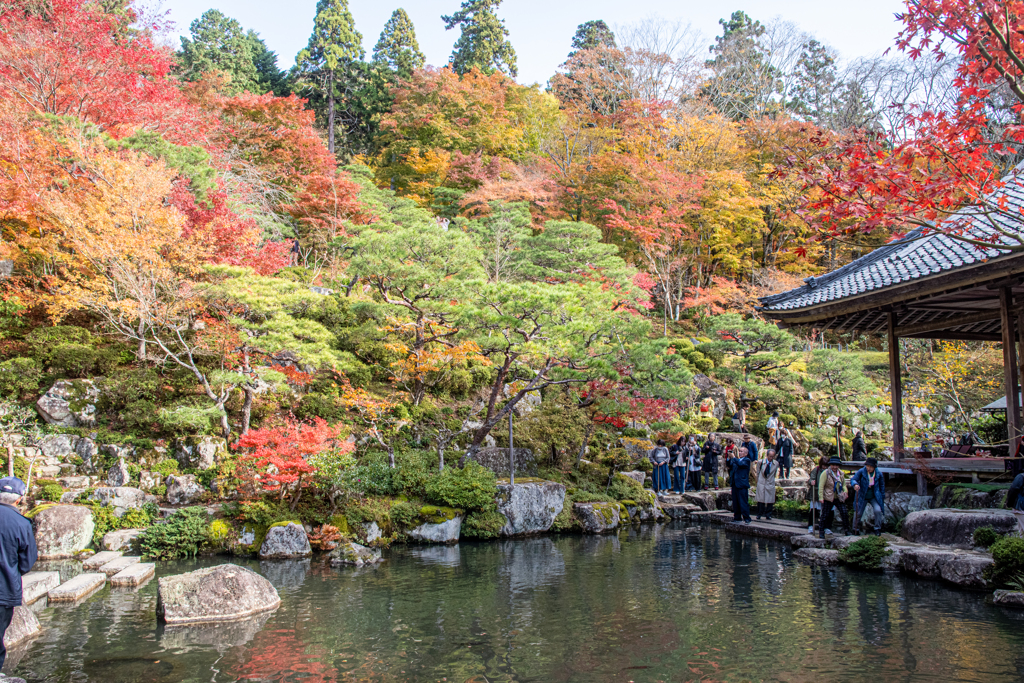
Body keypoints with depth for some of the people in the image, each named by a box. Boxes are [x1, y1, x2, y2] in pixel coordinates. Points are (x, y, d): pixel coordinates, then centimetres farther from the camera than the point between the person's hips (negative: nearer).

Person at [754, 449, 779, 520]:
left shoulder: (776, 464, -3)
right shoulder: (760, 462, -7)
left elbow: (774, 474, 11)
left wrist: (771, 479, 12)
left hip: (770, 484, 1)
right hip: (761, 483, -1)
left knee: (770, 501, 1)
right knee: (760, 500, 2)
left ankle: (768, 514, 14)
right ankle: (759, 514, 13)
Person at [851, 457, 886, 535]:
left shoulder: (878, 474, -5)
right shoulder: (861, 471, -11)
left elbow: (882, 486, 8)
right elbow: (853, 479, -17)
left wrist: (882, 498, 10)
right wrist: (855, 484, -40)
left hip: (874, 497, 1)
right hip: (862, 497, -1)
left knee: (877, 510, -19)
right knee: (858, 513, -1)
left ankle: (877, 529, -3)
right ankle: (855, 530, 17)